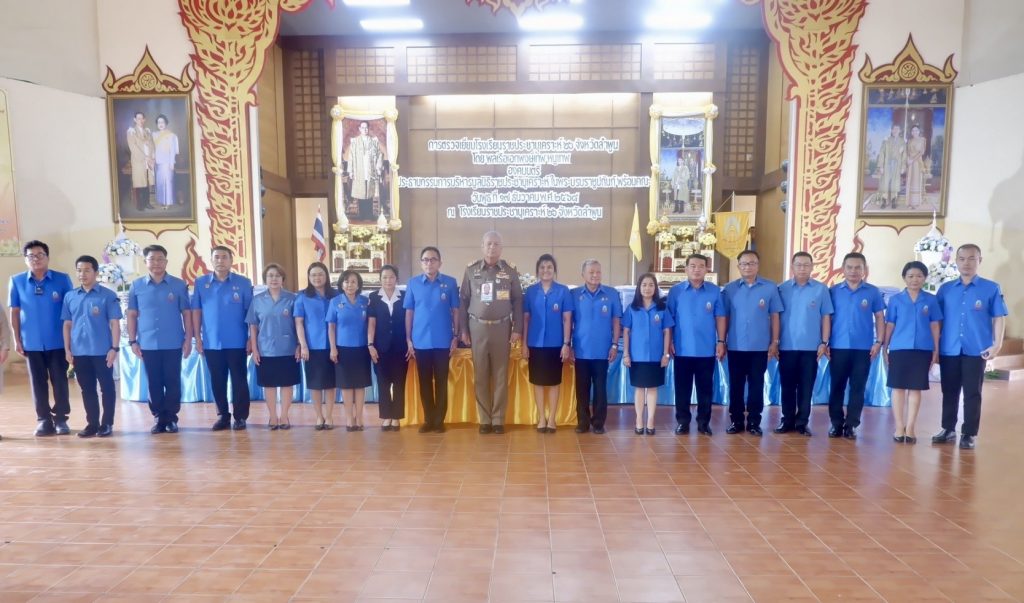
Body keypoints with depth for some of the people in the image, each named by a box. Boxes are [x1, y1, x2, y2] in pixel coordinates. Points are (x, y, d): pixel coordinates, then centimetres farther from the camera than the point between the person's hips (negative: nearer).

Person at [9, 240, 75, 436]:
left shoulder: (62, 279, -3)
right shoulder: (17, 281, 2)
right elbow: (14, 312, 5)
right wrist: (16, 340, 2)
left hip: (58, 342, -1)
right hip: (32, 343, 2)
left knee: (60, 381, 4)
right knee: (38, 382, 8)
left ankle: (61, 419, 14)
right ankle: (44, 420, 17)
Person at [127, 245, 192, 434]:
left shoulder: (179, 285, 0)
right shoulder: (136, 285, 5)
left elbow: (186, 313, 2)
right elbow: (132, 315, 8)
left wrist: (188, 339, -3)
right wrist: (132, 341, 2)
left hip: (173, 344, -1)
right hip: (148, 345, 2)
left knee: (173, 382, 3)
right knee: (154, 383, 8)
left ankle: (171, 418, 14)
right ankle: (158, 418, 18)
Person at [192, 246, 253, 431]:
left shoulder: (244, 283, -1)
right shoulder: (201, 283, 5)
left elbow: (251, 313, -1)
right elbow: (196, 311, 6)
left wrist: (251, 339, -4)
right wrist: (197, 338, 2)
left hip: (237, 343, -2)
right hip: (211, 343, 2)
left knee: (239, 380, 3)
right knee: (217, 381, 10)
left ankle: (241, 417, 13)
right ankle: (223, 415, 22)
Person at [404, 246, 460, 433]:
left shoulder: (450, 282, 0)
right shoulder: (413, 283, 3)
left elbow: (455, 311, 2)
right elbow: (409, 312, 5)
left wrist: (456, 337, -2)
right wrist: (408, 339, 2)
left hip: (443, 341, -1)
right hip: (420, 341, 1)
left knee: (441, 381, 6)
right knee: (424, 382, 9)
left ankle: (439, 420, 16)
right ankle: (428, 419, 20)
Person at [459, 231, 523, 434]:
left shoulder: (510, 271, 1)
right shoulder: (471, 270, 2)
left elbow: (517, 301, 3)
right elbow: (463, 301, 5)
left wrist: (517, 329, -2)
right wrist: (464, 330, 2)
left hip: (501, 328, 0)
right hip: (477, 327, 1)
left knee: (500, 375, 5)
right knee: (480, 375, 5)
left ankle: (498, 419, 14)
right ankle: (484, 419, 15)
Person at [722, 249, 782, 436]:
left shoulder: (770, 288, 0)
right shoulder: (730, 289, 2)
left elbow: (774, 317, 3)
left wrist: (775, 342, 0)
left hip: (760, 347, -1)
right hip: (736, 346, 1)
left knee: (756, 385, 7)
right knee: (736, 385, 8)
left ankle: (754, 422, 17)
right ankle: (736, 421, 18)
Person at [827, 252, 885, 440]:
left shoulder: (873, 292, 4)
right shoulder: (834, 291, 4)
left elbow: (879, 318, 7)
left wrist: (878, 342, -2)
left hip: (863, 348, 0)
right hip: (838, 347, 0)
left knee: (858, 388, 4)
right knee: (836, 387, 5)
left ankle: (851, 425, 12)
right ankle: (836, 424, 14)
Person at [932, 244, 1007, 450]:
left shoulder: (991, 288, 0)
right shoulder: (945, 289, 6)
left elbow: (999, 318, 0)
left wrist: (997, 344, -8)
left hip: (976, 351, -2)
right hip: (948, 350, 2)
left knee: (972, 394, 4)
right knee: (949, 392, 11)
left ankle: (969, 434, 14)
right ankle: (948, 430, 23)